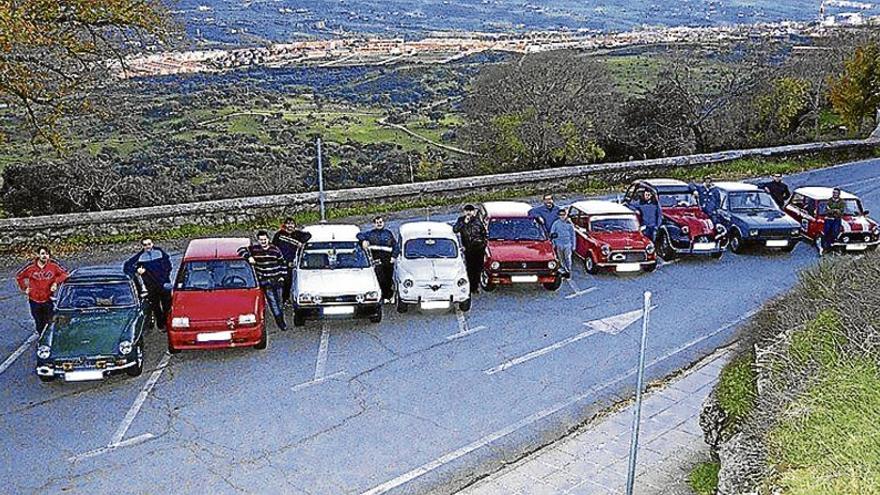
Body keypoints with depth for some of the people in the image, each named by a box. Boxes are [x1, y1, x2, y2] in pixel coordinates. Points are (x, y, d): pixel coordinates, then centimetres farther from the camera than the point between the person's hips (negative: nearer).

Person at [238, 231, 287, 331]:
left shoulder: (275, 249, 3)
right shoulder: (254, 249, -1)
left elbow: (283, 263, 11)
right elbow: (241, 250, 3)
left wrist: (282, 276, 5)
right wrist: (249, 257, -14)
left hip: (277, 280, 2)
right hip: (265, 280, -2)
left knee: (278, 300, 11)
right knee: (272, 301, -7)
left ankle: (281, 320, 24)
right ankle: (280, 321, -2)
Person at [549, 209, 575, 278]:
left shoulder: (570, 224, 3)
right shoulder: (556, 223, 2)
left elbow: (573, 235, 10)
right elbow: (551, 233, 8)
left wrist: (573, 245, 10)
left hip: (567, 244, -1)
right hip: (559, 244, 1)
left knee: (568, 258, -7)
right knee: (561, 259, 4)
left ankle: (568, 271, 1)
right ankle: (563, 271, 15)